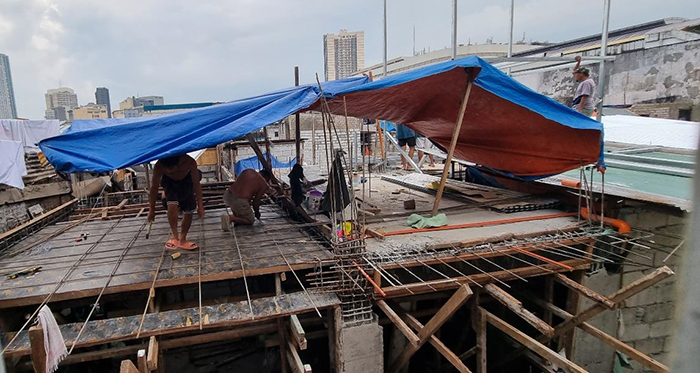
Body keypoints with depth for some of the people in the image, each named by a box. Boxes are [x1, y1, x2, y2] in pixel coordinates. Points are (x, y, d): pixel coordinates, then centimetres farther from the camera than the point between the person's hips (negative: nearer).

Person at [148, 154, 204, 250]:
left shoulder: (189, 162, -40)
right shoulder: (159, 166, -36)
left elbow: (196, 184, -28)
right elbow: (154, 187, -22)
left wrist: (200, 205, -25)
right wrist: (152, 209, -16)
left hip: (186, 181, 1)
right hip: (169, 181, -1)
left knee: (189, 211, 0)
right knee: (172, 205, -27)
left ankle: (182, 240, 14)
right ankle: (174, 236, -16)